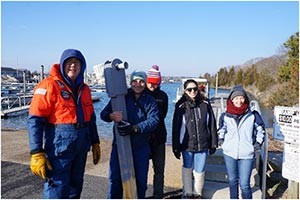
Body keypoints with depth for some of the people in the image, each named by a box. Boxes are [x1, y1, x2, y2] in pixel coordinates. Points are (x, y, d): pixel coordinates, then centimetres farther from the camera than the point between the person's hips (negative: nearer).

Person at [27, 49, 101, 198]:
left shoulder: (84, 88, 10)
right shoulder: (49, 85, -11)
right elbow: (35, 120, -15)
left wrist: (95, 143, 17)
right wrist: (37, 154, -19)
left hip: (81, 146, 7)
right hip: (59, 146, -7)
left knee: (75, 188, 19)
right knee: (57, 192, -2)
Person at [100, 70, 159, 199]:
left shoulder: (150, 101, 3)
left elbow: (154, 120, -12)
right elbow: (103, 114, -2)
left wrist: (134, 128, -27)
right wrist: (111, 116, -27)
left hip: (141, 146, 1)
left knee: (140, 178, 12)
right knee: (115, 177, 4)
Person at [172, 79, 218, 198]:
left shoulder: (205, 104, -2)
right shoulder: (181, 107, -5)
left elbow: (212, 125, 4)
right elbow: (176, 127, -4)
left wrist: (213, 143, 6)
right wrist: (176, 147, -4)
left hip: (203, 144, 1)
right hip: (187, 144, 0)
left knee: (199, 171, 10)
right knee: (187, 168, 17)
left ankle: (198, 193, 34)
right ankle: (187, 192, 36)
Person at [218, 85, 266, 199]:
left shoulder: (253, 115, -5)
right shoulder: (226, 116, -1)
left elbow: (260, 129, 9)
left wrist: (258, 142, -1)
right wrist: (221, 139, 6)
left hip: (246, 155, -2)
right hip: (229, 153, 3)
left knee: (244, 184, -5)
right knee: (232, 180, 17)